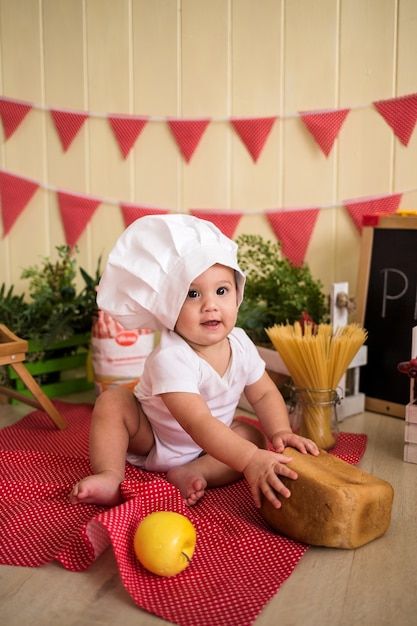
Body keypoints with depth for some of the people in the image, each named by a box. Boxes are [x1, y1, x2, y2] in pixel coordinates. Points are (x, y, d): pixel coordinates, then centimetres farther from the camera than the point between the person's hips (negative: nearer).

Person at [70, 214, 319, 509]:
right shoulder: (171, 358, -39)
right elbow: (198, 423, -47)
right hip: (149, 438, -5)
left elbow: (264, 394, -6)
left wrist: (280, 432, -25)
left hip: (207, 446, 5)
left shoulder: (240, 344, -18)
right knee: (112, 402, -24)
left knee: (253, 436, -16)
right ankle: (109, 476, -26)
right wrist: (250, 460, -57)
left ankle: (191, 473, -24)